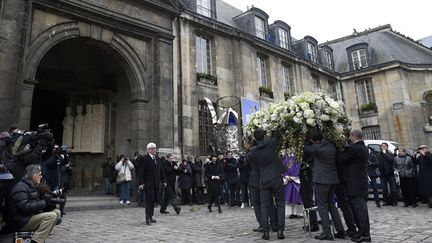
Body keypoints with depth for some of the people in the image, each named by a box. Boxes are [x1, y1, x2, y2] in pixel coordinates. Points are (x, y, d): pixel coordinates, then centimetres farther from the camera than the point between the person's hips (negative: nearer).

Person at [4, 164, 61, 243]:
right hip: (21, 221, -10)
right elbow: (24, 207, -26)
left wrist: (47, 200, -2)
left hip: (31, 215, 10)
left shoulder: (32, 186, 16)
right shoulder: (21, 188, -16)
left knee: (56, 212, 1)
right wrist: (44, 203, -21)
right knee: (51, 216, -25)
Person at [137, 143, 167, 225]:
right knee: (149, 200, -7)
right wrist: (141, 183, -17)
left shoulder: (157, 159, 15)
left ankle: (150, 216, 20)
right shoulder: (144, 159, -6)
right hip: (148, 183, -6)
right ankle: (148, 218, -1)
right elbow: (141, 172, -10)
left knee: (153, 200, 10)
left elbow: (161, 170, 17)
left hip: (156, 183, 6)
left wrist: (164, 181, 10)